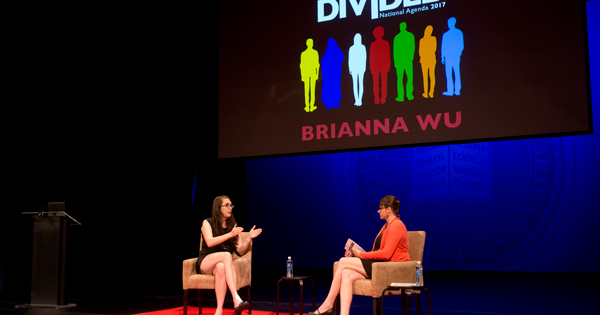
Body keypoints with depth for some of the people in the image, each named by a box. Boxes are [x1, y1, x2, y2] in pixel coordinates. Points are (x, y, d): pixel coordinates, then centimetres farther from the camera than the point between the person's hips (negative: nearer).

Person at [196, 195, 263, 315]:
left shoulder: (233, 225, 16)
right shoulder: (207, 223, 5)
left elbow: (240, 251, 9)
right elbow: (209, 242, -14)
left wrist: (249, 238, -8)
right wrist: (230, 234, -22)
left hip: (223, 263, 3)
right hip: (205, 263, -2)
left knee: (221, 268, -37)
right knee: (226, 255, -36)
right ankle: (237, 299, -50)